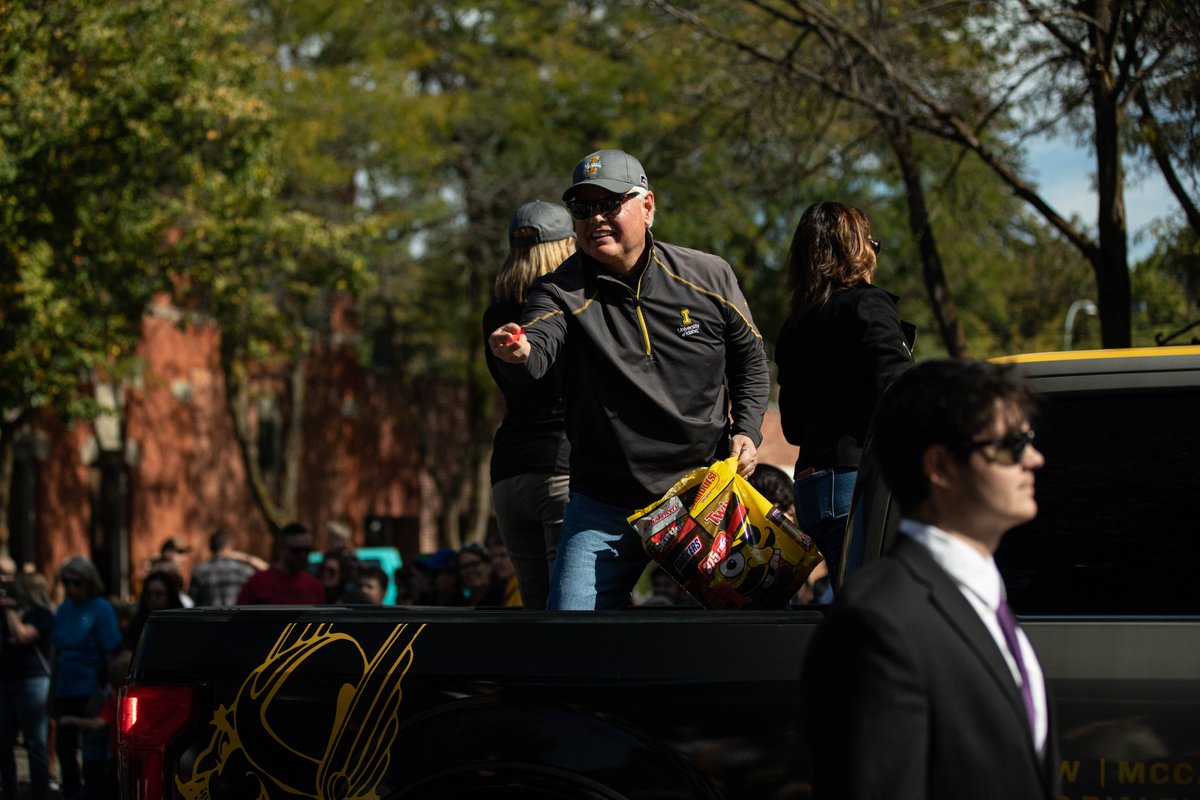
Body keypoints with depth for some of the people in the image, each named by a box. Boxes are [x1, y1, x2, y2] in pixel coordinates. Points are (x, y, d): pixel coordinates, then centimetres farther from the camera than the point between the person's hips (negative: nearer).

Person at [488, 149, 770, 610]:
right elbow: (536, 355, -30)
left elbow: (749, 357, 12)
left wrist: (746, 431, -2)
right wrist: (518, 352, -54)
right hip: (604, 509, -1)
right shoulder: (563, 292, -10)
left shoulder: (709, 278, -2)